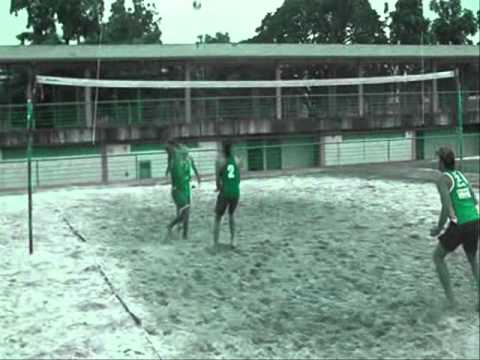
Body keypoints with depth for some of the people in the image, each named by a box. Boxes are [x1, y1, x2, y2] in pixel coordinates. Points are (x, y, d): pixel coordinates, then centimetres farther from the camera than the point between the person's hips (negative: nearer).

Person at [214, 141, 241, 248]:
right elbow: (238, 177, 5)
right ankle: (232, 240, 22)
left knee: (218, 217, 9)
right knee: (231, 214, 27)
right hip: (236, 192, 4)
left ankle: (215, 243, 2)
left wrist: (219, 187, 6)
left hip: (225, 193, -4)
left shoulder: (220, 161, -5)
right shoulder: (237, 160, 5)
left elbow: (217, 177, -10)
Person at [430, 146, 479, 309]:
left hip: (459, 224, -7)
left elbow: (446, 207, -16)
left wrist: (438, 229, -5)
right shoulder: (461, 175, 17)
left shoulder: (443, 179, -6)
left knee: (438, 257, 15)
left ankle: (450, 298, 8)